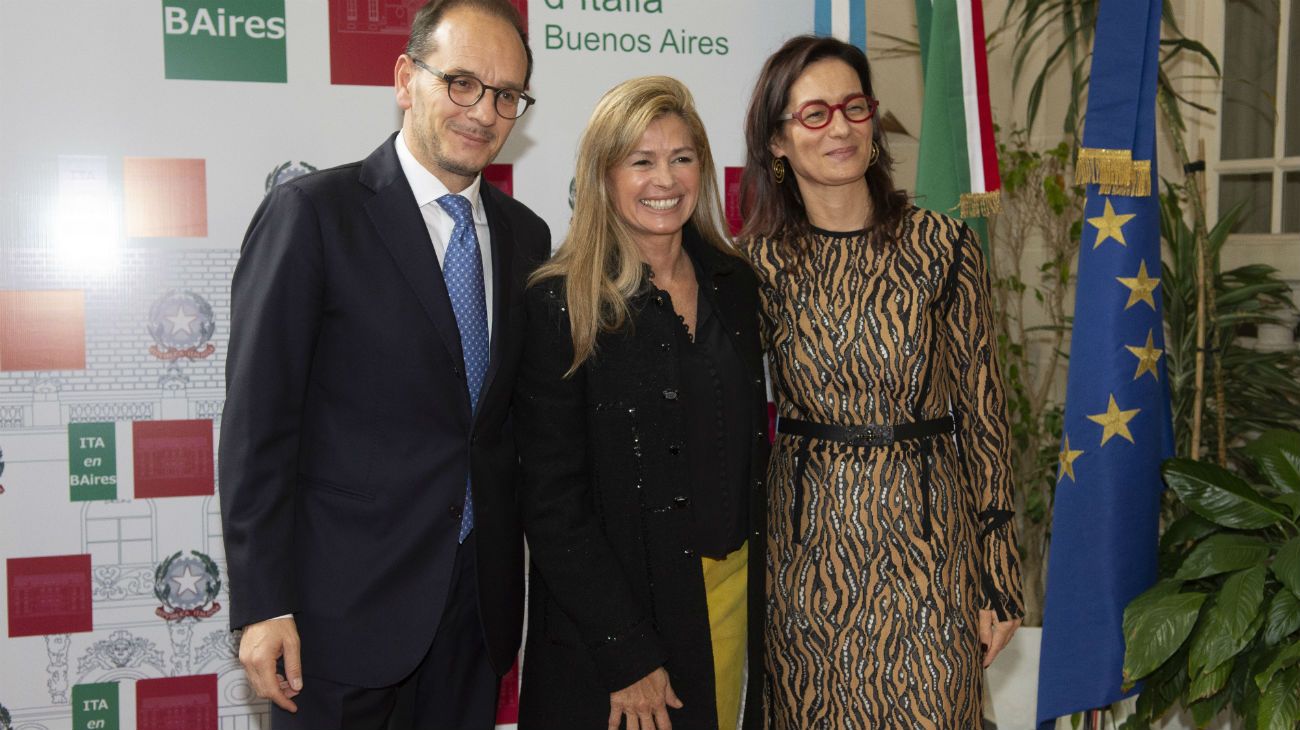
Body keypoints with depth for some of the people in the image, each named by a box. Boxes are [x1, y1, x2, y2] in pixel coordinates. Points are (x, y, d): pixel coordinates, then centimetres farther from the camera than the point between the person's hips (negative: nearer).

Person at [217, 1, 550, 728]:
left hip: (482, 591, 5)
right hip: (347, 595, -5)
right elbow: (258, 423, -11)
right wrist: (263, 606, -13)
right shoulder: (312, 213, -9)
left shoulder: (526, 235, 8)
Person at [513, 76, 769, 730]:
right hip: (616, 610, -5)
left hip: (734, 596, 5)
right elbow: (551, 503, -14)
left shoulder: (733, 284, 4)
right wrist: (629, 655, -17)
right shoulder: (560, 304, -13)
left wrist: (758, 591, 7)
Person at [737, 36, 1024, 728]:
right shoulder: (758, 260, -1)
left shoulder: (942, 246, -5)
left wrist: (999, 577, -1)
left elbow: (981, 409, -1)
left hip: (924, 540, -1)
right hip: (805, 547, 1)